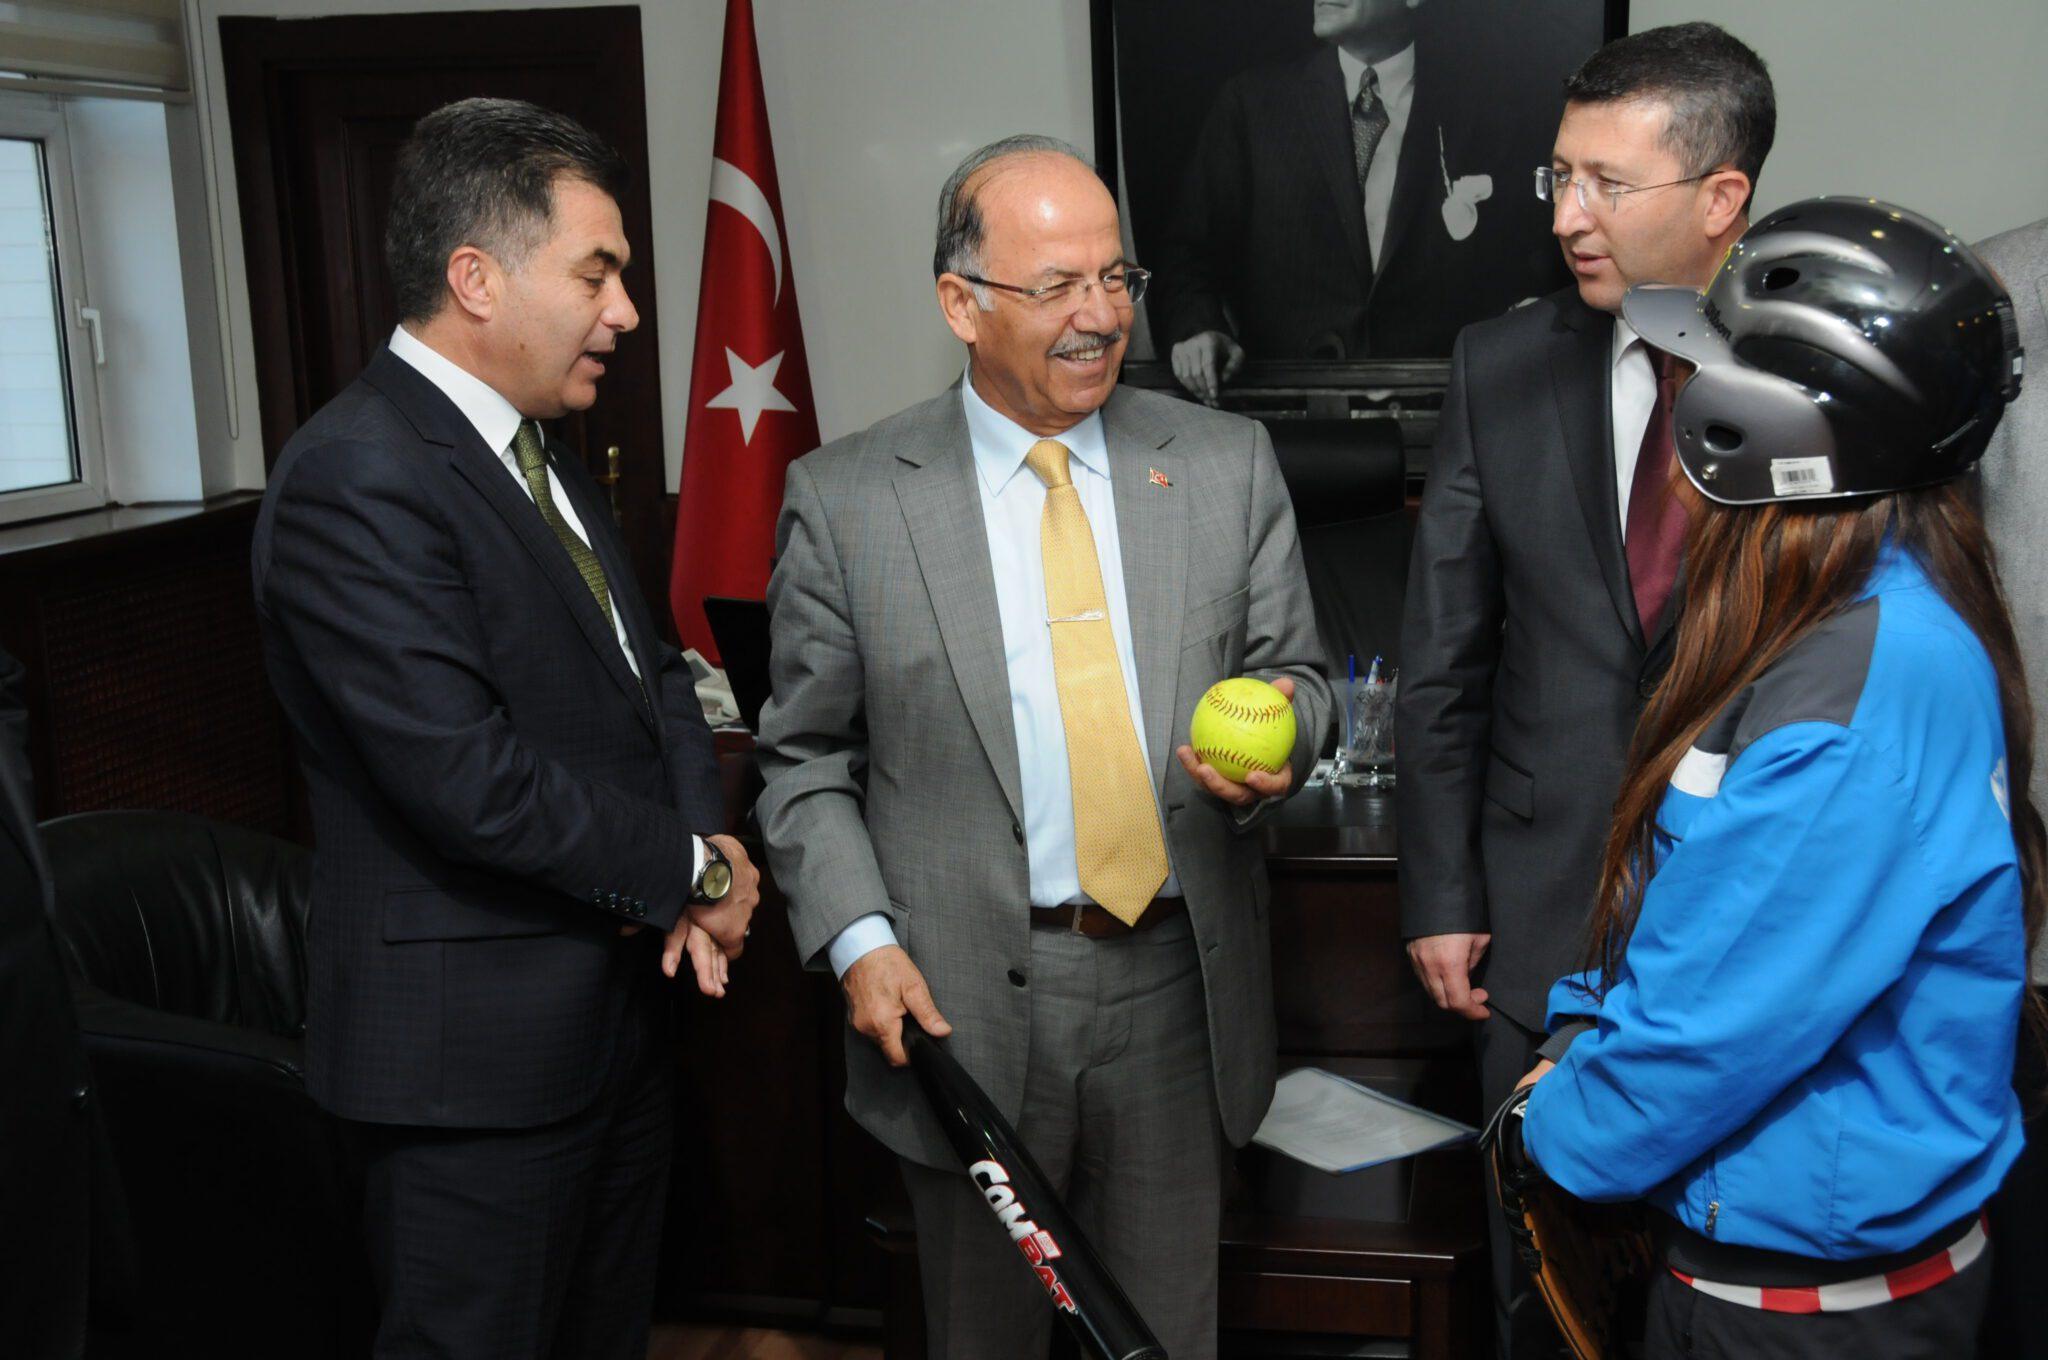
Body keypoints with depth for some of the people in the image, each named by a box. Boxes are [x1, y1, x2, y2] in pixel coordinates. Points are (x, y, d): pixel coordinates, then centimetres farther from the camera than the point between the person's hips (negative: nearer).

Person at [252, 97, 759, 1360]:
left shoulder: (544, 454, 11)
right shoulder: (356, 480, -20)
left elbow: (652, 670, 13)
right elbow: (467, 776, -27)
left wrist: (706, 841, -6)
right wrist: (693, 872, -14)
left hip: (618, 1005, 9)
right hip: (477, 1048, -9)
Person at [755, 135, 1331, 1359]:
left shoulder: (1229, 463, 3)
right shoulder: (846, 501, -3)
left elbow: (1296, 675, 8)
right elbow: (807, 760, 2)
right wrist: (859, 941, -10)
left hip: (1180, 982, 2)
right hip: (965, 1000, -1)